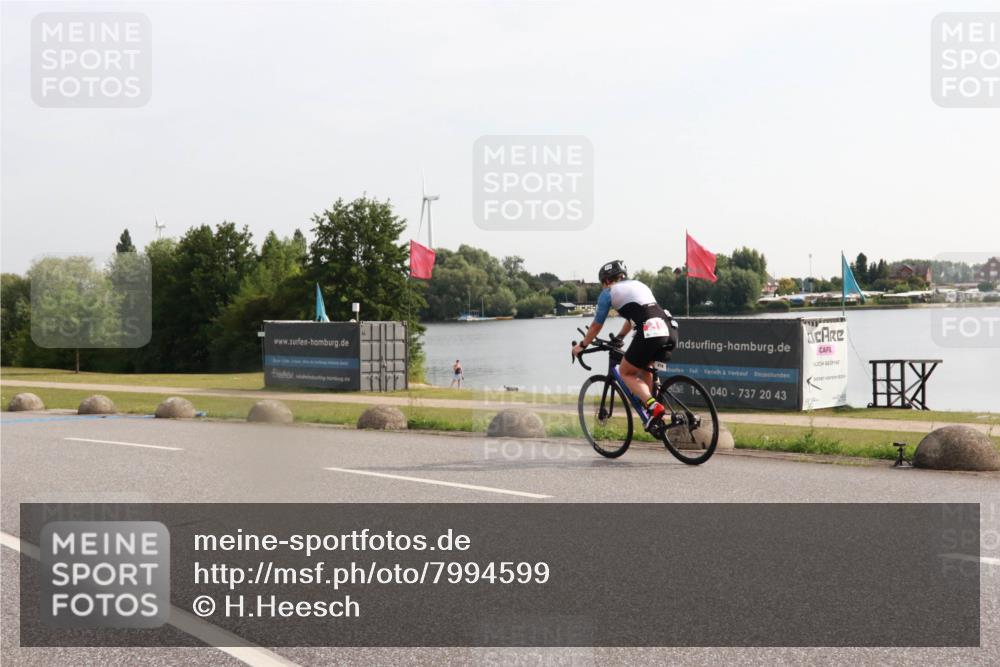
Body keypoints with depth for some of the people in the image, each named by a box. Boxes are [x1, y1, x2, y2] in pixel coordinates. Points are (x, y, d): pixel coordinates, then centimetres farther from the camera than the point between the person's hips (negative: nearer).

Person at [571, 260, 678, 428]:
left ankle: (654, 407, -9)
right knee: (644, 369, 29)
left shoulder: (609, 292, 13)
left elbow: (596, 326, 20)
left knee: (625, 372, 12)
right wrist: (619, 337, 59)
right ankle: (651, 406, 20)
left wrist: (581, 345, 34)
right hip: (670, 330, 7)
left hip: (649, 332, -7)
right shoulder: (638, 285, 32)